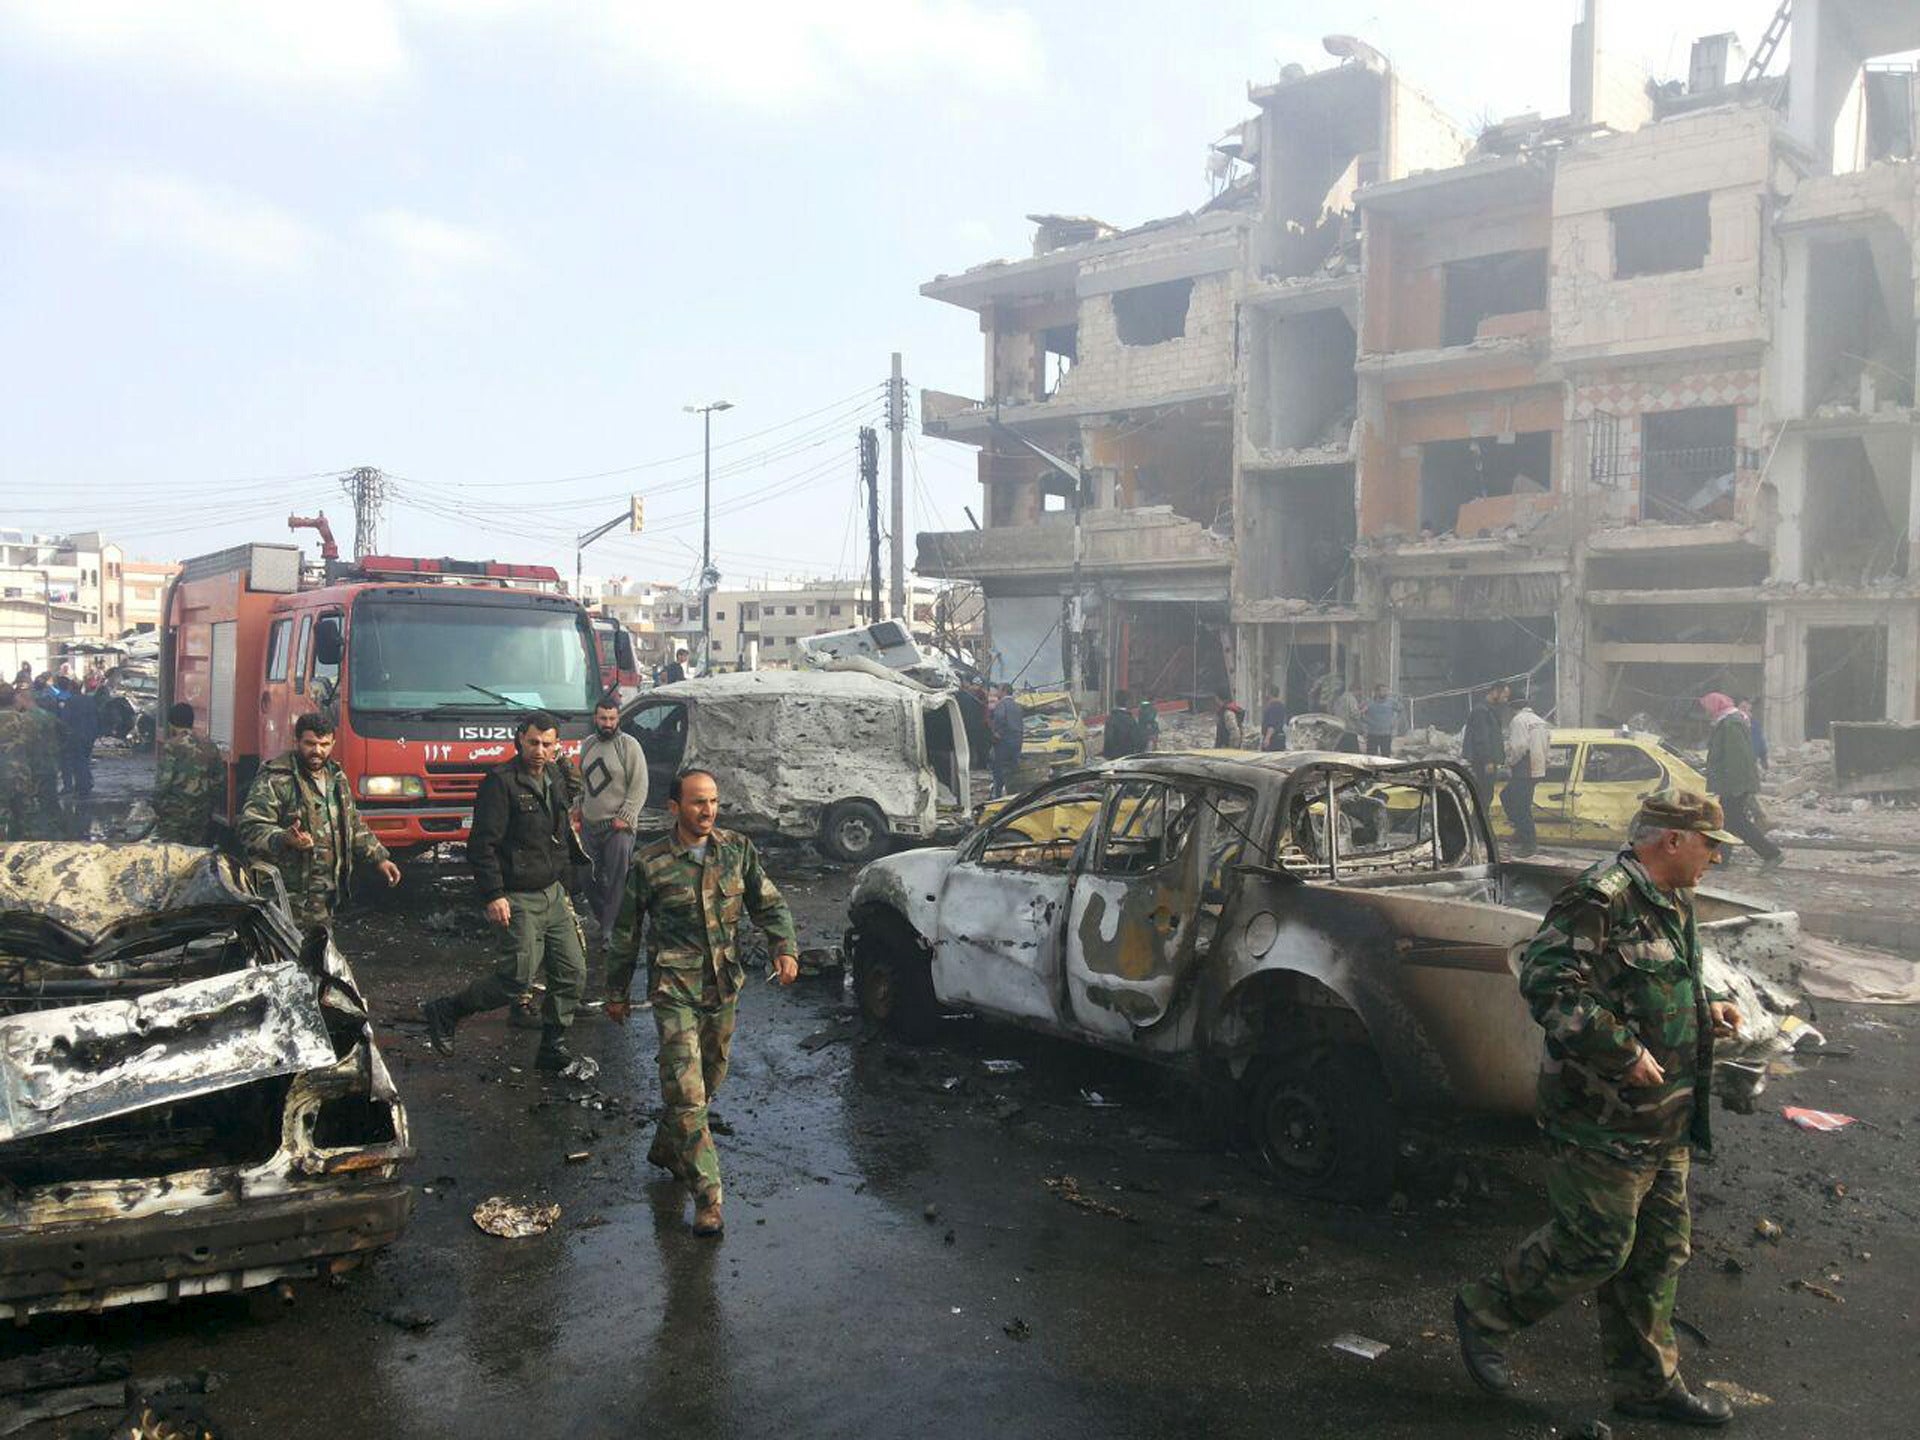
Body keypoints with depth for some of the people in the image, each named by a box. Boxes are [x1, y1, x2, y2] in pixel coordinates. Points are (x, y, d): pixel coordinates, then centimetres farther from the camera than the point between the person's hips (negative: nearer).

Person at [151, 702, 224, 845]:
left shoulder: (171, 746, -11)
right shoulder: (209, 746, 6)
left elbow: (162, 781, -14)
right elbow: (220, 781, 9)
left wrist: (157, 810, -3)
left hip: (174, 816, -5)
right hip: (202, 816, 5)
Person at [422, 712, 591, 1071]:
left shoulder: (555, 779, 11)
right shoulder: (501, 781, -13)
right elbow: (482, 843, -17)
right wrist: (493, 896, -22)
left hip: (553, 893, 8)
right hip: (519, 898, -8)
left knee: (572, 974, 6)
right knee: (517, 978, -10)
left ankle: (552, 1046, 19)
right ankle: (444, 1012, 10)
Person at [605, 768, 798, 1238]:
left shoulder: (738, 850, 0)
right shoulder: (649, 863, -9)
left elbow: (769, 904, 7)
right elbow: (627, 933, 2)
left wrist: (785, 948, -12)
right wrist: (617, 992, 8)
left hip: (724, 987, 5)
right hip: (674, 991, -4)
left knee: (710, 1079, 18)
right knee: (686, 1091, -11)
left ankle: (665, 1147, 44)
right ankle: (707, 1195, -4)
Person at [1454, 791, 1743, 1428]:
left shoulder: (1673, 903, 13)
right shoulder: (1600, 898, -19)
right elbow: (1546, 982, -27)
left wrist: (1708, 1009, 8)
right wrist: (1624, 1051, -26)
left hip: (1665, 1121, 10)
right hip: (1602, 1117, -10)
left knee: (1658, 1250, 16)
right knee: (1594, 1246, -1)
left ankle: (1648, 1384, 30)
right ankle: (1484, 1312, 19)